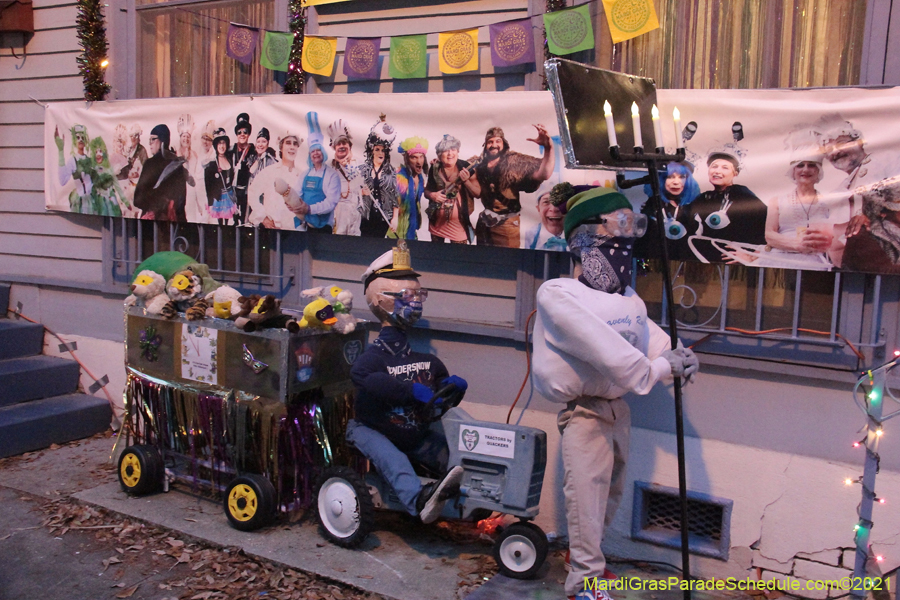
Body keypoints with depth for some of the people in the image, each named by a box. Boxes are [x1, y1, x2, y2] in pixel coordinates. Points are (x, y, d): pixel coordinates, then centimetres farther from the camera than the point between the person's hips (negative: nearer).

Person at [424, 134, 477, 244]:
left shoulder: (465, 167, -10)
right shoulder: (434, 168, -3)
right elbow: (426, 190, 9)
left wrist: (466, 180, -25)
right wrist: (431, 195, -14)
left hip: (459, 222, -3)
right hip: (437, 221, 3)